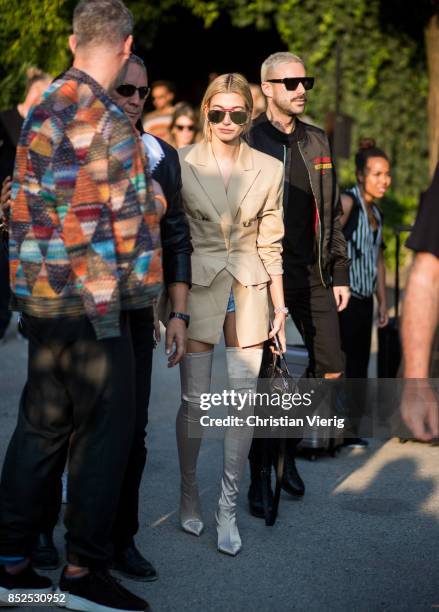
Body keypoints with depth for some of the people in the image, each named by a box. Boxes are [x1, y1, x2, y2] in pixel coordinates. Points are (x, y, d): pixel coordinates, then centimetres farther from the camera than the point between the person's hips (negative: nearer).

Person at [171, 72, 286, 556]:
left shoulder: (270, 170, 3)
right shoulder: (180, 163, -2)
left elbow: (271, 243, 7)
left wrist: (280, 304, 6)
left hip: (249, 289, 2)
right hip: (198, 286, -2)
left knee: (244, 401, 0)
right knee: (195, 400, -1)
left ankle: (228, 509, 11)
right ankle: (189, 493, 22)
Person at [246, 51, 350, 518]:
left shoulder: (317, 142, 14)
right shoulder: (247, 142, -3)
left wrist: (339, 272, 12)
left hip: (312, 274, 5)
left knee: (330, 367, 3)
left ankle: (289, 446, 26)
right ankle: (260, 476, 12)